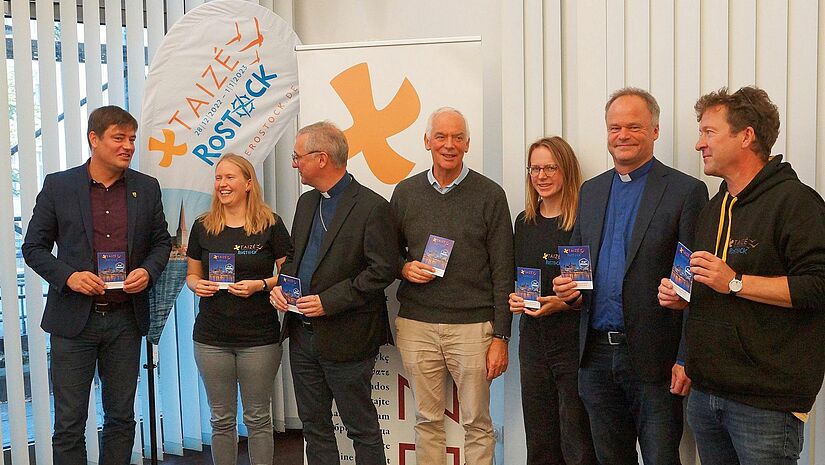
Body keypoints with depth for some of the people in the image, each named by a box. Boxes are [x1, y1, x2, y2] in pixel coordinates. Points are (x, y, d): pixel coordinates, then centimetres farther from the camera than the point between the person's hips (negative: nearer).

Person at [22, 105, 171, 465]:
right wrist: (67, 276, -15)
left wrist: (148, 271, -8)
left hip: (126, 319, 2)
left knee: (121, 418, 12)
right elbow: (34, 247, 2)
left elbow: (162, 241, 13)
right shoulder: (58, 185, -1)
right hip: (74, 317, -2)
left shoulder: (147, 188, 4)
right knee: (69, 422, 5)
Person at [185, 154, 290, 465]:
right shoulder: (202, 226, 6)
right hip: (211, 337, 3)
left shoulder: (270, 225, -4)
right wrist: (197, 285, -7)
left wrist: (260, 284, -18)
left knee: (257, 418, 8)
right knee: (221, 419, 12)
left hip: (259, 337, -3)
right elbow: (192, 274, 15)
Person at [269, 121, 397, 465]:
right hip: (302, 332, 8)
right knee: (313, 425, 16)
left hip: (345, 338, -7)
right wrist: (281, 285, 0)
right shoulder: (306, 202, 11)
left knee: (362, 429, 6)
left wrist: (329, 301, -20)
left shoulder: (372, 207, -13)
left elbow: (383, 270, -17)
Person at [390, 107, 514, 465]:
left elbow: (502, 271, -2)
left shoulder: (490, 195, -1)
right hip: (416, 326, 2)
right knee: (427, 420, 11)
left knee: (477, 423, 6)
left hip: (472, 327, -2)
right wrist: (404, 268, -6)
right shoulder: (405, 192, 7)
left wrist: (501, 336, -6)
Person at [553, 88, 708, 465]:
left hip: (654, 359, -5)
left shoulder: (686, 191, -5)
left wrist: (687, 360, -13)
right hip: (597, 355, 5)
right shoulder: (590, 190, 13)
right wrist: (568, 288, -3)